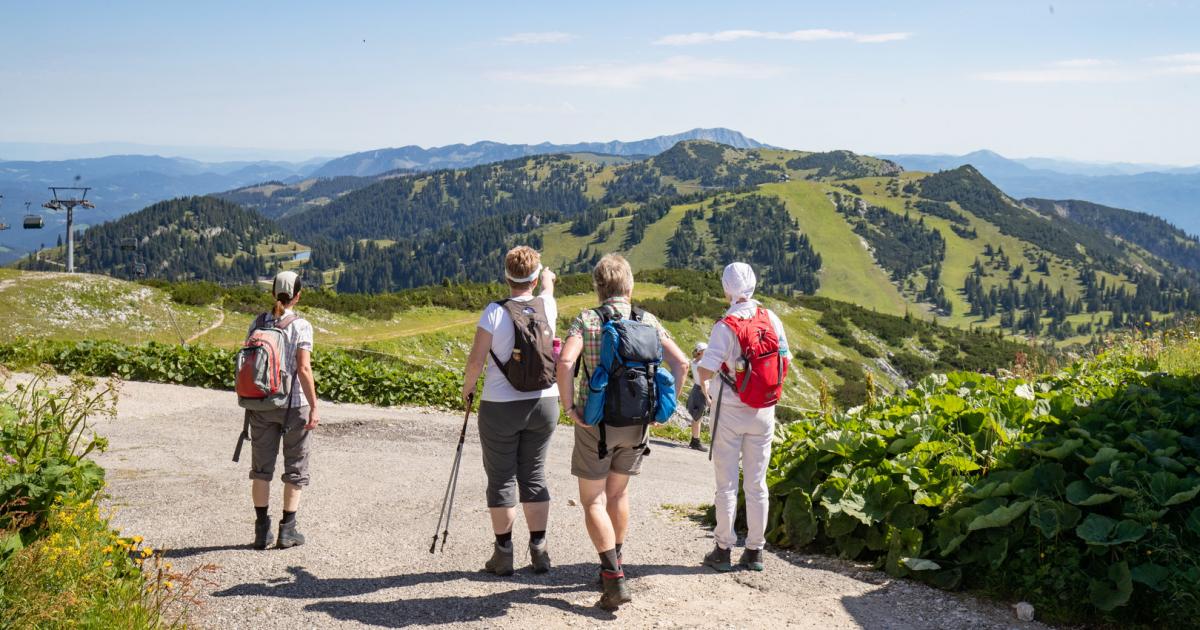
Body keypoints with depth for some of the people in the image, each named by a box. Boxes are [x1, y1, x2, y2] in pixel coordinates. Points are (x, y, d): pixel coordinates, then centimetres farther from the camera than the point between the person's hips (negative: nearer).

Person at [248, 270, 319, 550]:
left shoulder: (258, 323, 1)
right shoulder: (301, 327, -11)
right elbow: (304, 369, -17)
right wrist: (314, 407, -13)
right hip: (294, 404, -3)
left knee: (261, 466, 13)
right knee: (295, 468, 10)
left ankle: (262, 529, 16)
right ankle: (287, 530, 10)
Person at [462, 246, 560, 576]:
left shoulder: (495, 311, -12)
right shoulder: (547, 307, -1)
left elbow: (476, 360, -12)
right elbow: (546, 290, 24)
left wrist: (467, 387, 8)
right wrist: (548, 278, 47)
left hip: (501, 407, -3)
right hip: (544, 403, 4)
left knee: (501, 480, 7)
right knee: (534, 476, 13)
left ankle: (503, 554, 14)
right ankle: (539, 550, 17)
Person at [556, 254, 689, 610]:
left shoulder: (586, 320, -8)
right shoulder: (648, 322, 2)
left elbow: (565, 361, -24)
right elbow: (681, 363, -4)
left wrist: (569, 406, -15)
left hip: (596, 422, -4)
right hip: (636, 422, 4)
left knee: (592, 501, 6)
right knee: (618, 493, 23)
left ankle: (615, 580, -5)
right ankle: (615, 564, 34)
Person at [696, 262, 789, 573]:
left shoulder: (726, 326, -16)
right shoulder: (771, 319, -1)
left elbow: (706, 369, -21)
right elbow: (784, 361, 7)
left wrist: (704, 385, 0)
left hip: (730, 411, -4)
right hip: (764, 411, 4)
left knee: (727, 483, 4)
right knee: (757, 483, 10)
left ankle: (723, 550, 9)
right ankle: (755, 550, 15)